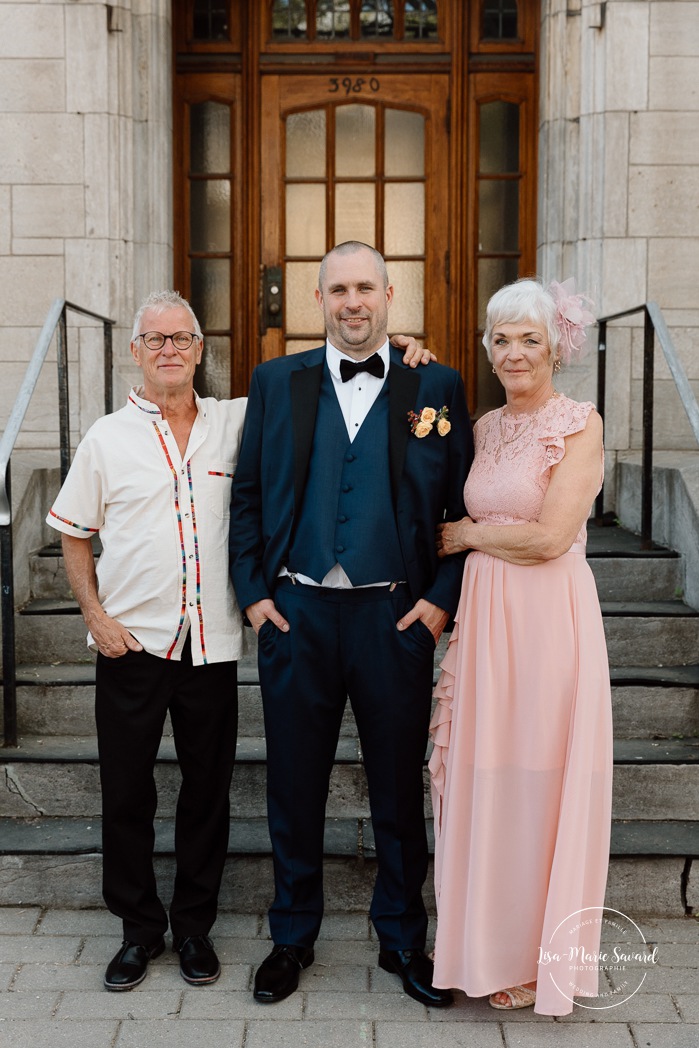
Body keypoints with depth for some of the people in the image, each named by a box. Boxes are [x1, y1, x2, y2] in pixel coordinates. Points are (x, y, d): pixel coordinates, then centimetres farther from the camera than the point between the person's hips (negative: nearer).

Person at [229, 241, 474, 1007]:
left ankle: (403, 939, 30)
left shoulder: (437, 387, 2)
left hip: (396, 618, -1)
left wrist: (441, 600, -6)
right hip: (295, 614, 1)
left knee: (399, 786, 11)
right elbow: (246, 496, 7)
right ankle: (292, 937, 30)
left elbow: (464, 506, 2)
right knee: (293, 786, 12)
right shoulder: (275, 382, 6)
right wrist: (252, 593, -1)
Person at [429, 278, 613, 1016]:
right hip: (484, 617, 6)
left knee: (540, 777, 3)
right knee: (483, 777, 11)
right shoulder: (485, 427, 13)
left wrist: (465, 536, -3)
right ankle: (488, 946, 27)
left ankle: (539, 956, 21)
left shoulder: (579, 424, -8)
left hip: (548, 616, -6)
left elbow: (551, 538, -16)